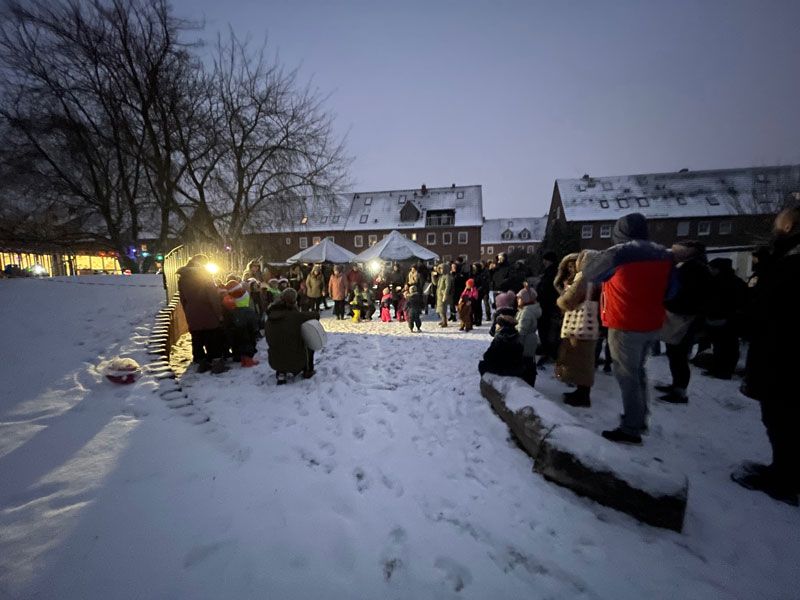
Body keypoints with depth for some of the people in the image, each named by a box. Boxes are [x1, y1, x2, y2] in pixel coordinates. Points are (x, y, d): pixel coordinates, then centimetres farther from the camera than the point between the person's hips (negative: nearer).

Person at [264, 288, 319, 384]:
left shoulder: (270, 318, -5)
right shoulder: (295, 316, -19)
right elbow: (316, 315, -10)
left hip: (275, 362, 4)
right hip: (296, 361, -4)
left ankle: (281, 373, 25)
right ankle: (307, 371, 34)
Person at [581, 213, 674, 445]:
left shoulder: (617, 253, -15)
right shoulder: (664, 254, 5)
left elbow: (589, 274, -2)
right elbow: (670, 291, 12)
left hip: (625, 325, -7)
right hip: (652, 324, 7)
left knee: (627, 376, 2)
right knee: (638, 371, 22)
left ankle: (631, 429, 9)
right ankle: (640, 419, 34)